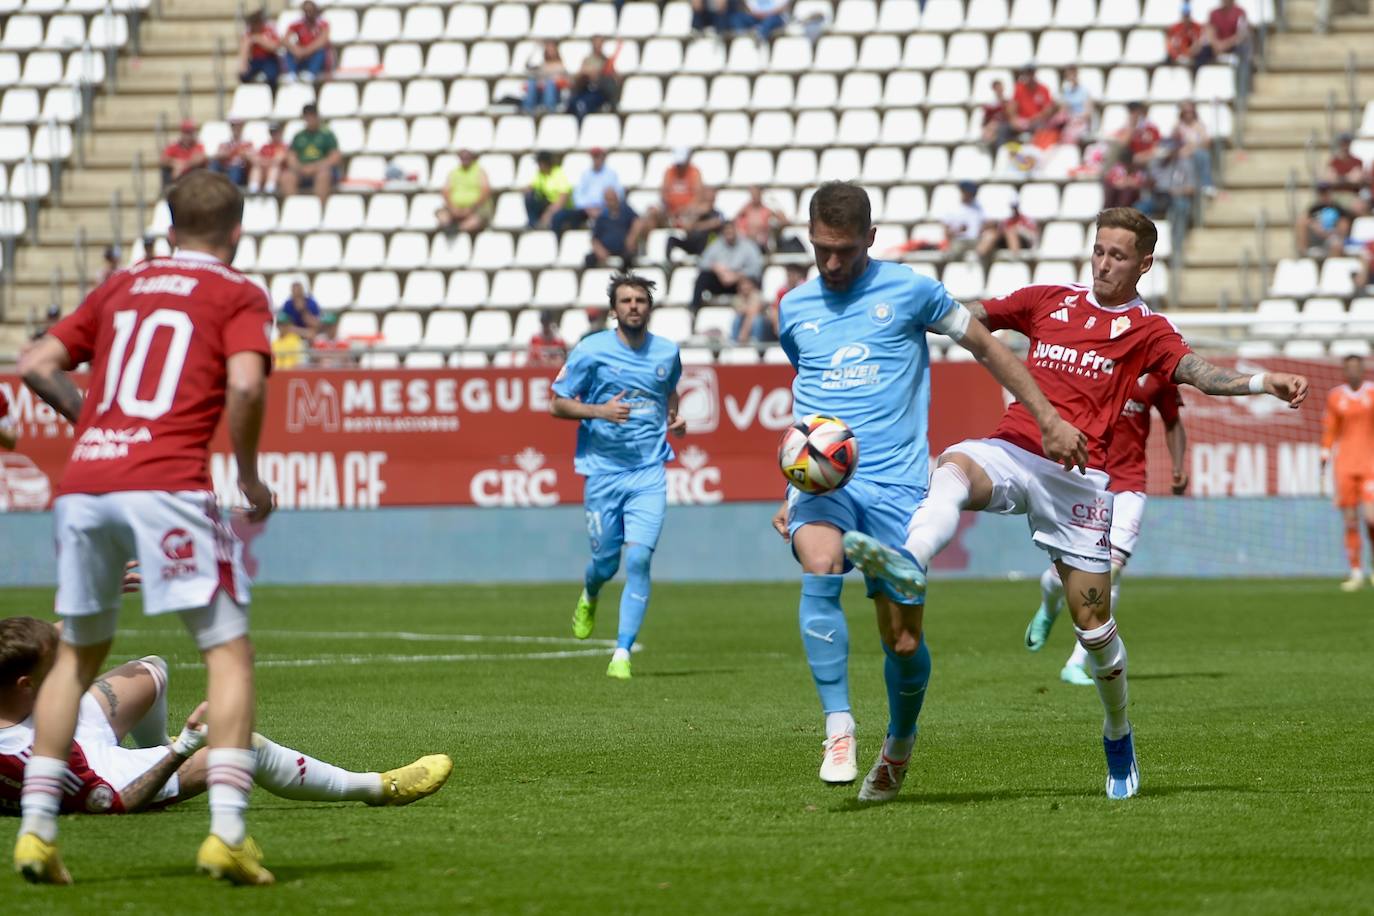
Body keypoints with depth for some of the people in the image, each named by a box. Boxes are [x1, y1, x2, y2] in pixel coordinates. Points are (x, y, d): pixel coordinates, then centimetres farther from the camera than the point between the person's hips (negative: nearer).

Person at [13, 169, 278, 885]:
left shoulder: (122, 286, 22)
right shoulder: (238, 294, 8)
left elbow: (36, 365, 17)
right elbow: (245, 384, -10)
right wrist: (249, 477, 1)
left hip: (83, 481, 5)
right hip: (169, 485, -5)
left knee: (77, 657, 19)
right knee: (228, 652, 0)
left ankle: (35, 829, 12)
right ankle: (226, 832, -14)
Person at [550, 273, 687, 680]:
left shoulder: (667, 352, 6)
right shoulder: (591, 351, -5)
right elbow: (557, 404, -2)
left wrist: (674, 418, 7)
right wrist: (599, 410, -19)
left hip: (649, 474, 1)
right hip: (603, 471, -1)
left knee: (638, 559, -14)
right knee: (606, 563, 7)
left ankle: (622, 654, -10)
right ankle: (589, 595, 46)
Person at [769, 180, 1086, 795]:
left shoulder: (909, 292, 3)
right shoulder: (795, 308, 14)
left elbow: (988, 349, 11)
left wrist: (1050, 420, 7)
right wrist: (792, 492, 23)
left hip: (895, 485, -1)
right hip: (821, 483, 1)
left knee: (903, 641, -1)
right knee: (821, 571, -32)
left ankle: (899, 743, 29)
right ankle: (838, 728, -29)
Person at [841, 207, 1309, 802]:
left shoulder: (1145, 329, 8)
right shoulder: (1049, 302, 17)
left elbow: (1199, 373, -9)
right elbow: (968, 320, 23)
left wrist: (1264, 383, -26)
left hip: (1079, 476, -2)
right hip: (1012, 454, 2)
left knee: (1092, 622, -1)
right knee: (955, 467, -35)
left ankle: (1118, 740, 23)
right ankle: (909, 562, -64)